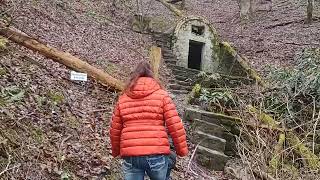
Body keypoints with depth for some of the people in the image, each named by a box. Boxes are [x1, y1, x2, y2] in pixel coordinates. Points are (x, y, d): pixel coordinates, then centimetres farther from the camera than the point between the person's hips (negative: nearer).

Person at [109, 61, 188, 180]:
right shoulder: (161, 95, 3)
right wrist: (182, 150, 7)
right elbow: (175, 126, -3)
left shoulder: (123, 98, 10)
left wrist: (116, 151, 28)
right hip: (157, 154, -2)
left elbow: (114, 130, 13)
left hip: (130, 156, 2)